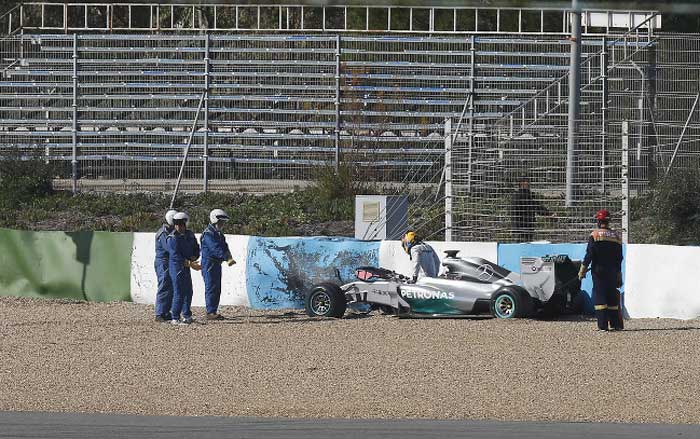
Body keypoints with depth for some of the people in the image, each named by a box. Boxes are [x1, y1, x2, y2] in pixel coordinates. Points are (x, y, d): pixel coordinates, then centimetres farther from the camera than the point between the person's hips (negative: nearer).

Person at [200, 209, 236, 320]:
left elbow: (224, 247, 13)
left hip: (217, 264, 9)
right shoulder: (208, 234, -14)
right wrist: (227, 258, -33)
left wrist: (229, 257, -7)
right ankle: (210, 312, -11)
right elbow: (216, 249, -26)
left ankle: (213, 312, 15)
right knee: (211, 288, -10)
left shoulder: (219, 234, 18)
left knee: (217, 289, 10)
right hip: (209, 263, -9)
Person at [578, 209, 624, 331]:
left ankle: (603, 325, -12)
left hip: (598, 270, -4)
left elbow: (589, 255, -9)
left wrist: (582, 270, -1)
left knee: (599, 295, -4)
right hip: (612, 271, 4)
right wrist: (618, 275, 18)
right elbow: (619, 258, 12)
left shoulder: (595, 235, -6)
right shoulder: (617, 236, 9)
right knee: (612, 296, 11)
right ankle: (615, 324, 11)